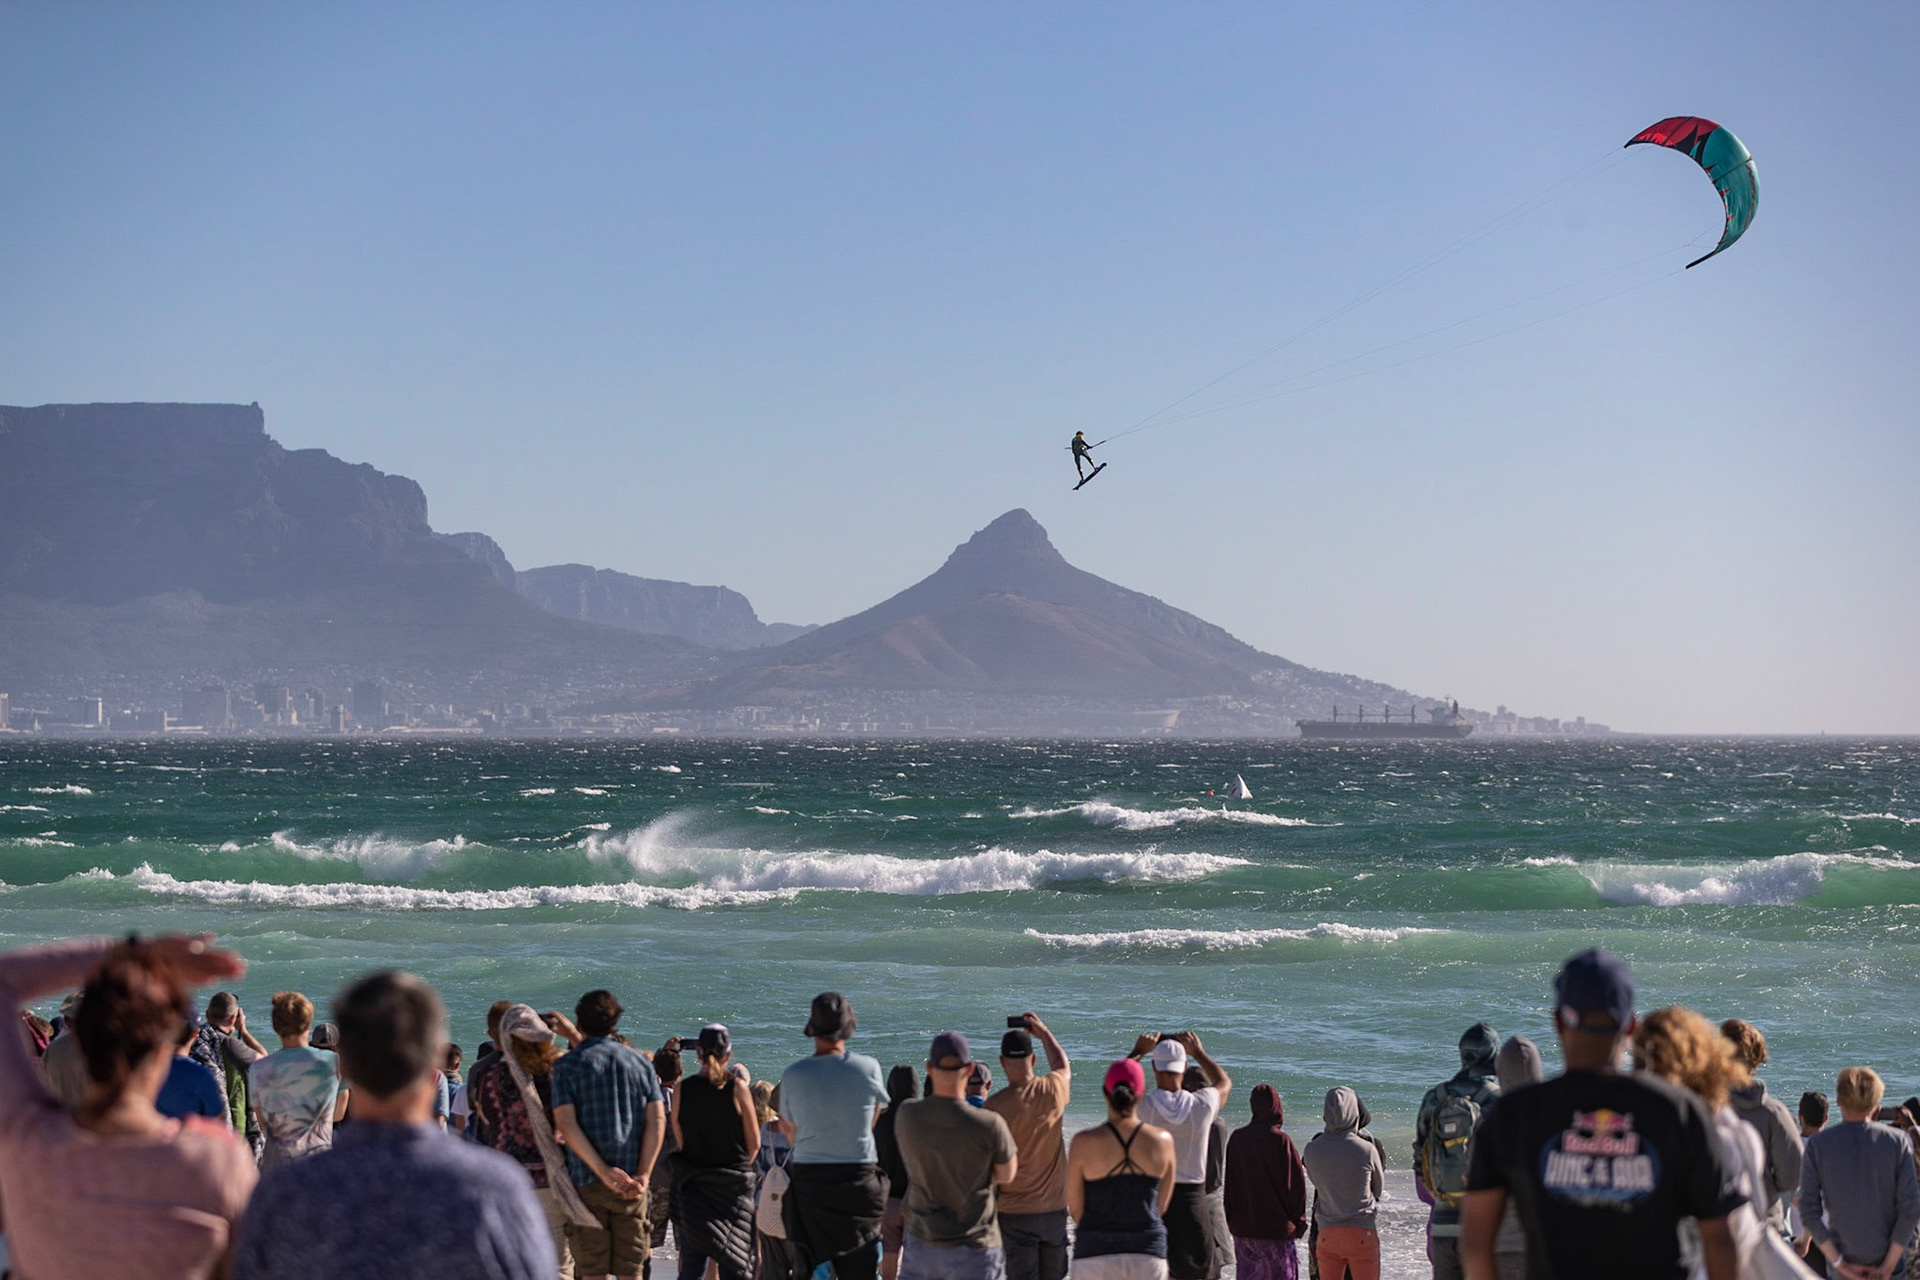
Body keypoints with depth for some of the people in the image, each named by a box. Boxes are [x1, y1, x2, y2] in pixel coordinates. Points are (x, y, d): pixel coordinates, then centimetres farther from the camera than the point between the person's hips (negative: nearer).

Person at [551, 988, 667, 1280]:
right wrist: (643, 1175, -7)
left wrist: (604, 1171, -15)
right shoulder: (640, 1063, 9)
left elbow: (565, 1123, -12)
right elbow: (657, 1120, -1)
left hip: (587, 1180, -3)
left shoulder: (567, 1065, 0)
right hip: (632, 1185, 3)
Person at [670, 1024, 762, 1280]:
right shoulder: (737, 1088, -9)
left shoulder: (683, 1089, -4)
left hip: (693, 1184, 2)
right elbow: (754, 1143, -3)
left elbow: (679, 1141, 3)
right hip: (734, 1185, -2)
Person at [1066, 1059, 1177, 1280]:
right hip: (1148, 1253, 2)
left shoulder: (1083, 1143, -9)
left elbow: (1075, 1208, 0)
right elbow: (1162, 1206, 6)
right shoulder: (1162, 1141, -3)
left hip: (1095, 1254, -2)